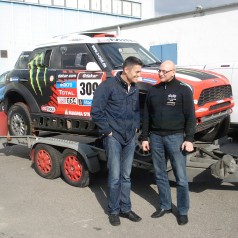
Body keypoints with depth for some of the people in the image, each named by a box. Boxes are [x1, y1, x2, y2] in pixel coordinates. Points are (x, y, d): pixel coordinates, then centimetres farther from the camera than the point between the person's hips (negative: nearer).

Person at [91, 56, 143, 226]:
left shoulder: (135, 88, 8)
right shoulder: (109, 85, -12)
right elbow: (96, 111, -14)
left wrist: (136, 126, 9)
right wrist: (107, 131, -12)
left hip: (130, 137, 6)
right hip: (114, 137, -6)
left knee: (126, 176, 13)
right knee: (115, 177, 0)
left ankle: (125, 209, 25)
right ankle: (114, 211, 17)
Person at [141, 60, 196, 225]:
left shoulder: (183, 90, -3)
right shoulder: (153, 91, 9)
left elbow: (190, 117, -5)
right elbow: (147, 116, 12)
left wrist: (189, 139, -11)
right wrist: (145, 137, 9)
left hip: (175, 137, -4)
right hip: (156, 137, 5)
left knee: (181, 177, 1)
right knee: (160, 175, 12)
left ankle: (183, 211, 15)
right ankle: (165, 206, 27)